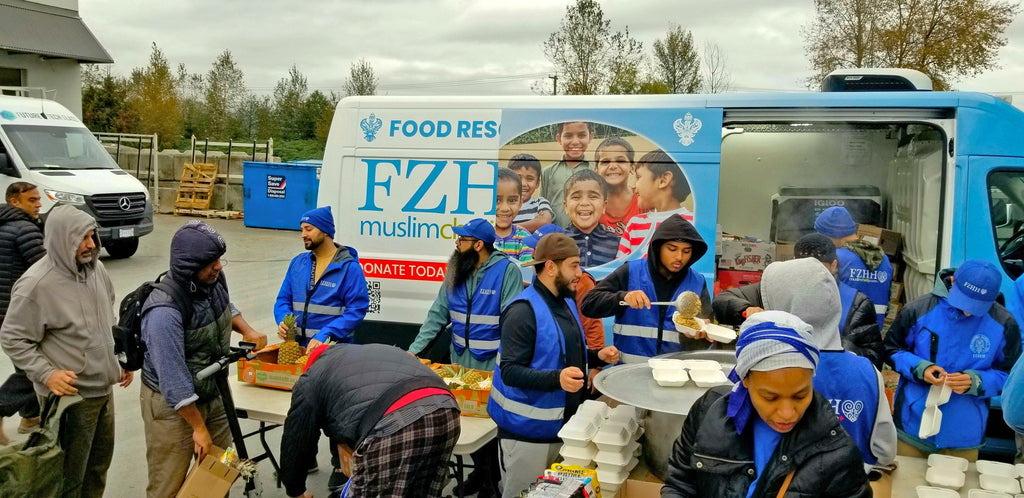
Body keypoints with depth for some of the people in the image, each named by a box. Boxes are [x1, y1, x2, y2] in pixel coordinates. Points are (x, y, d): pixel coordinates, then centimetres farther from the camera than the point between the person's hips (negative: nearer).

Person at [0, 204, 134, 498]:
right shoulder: (36, 284, -20)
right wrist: (47, 374, -23)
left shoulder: (95, 268, 2)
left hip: (104, 388, 7)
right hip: (71, 396, -7)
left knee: (100, 464, 21)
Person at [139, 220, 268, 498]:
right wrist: (198, 427, -20)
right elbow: (174, 381, -28)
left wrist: (247, 331, -2)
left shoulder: (214, 279, -9)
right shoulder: (165, 312, -32)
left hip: (213, 394, 7)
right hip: (172, 404, -7)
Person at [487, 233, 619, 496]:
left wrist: (597, 356, 5)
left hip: (562, 424, 9)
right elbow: (510, 371, -25)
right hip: (527, 429, -9)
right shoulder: (523, 311, -21)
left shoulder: (566, 302, 9)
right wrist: (557, 378, -38)